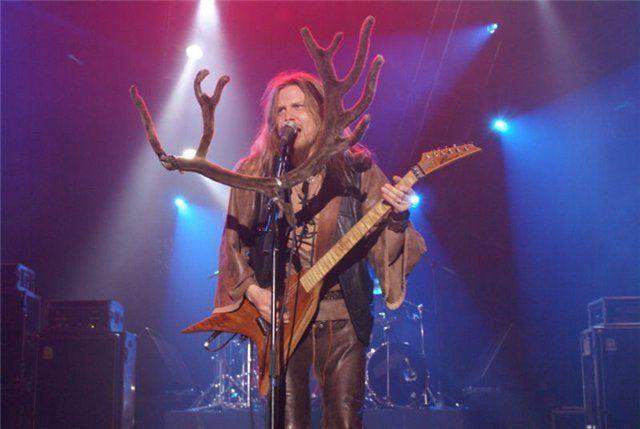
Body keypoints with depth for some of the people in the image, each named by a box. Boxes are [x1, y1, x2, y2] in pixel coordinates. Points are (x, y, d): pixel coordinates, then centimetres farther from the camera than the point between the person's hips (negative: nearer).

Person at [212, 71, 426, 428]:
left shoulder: (356, 169, 2)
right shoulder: (255, 173, 4)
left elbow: (380, 243, 0)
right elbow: (233, 242, 9)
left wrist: (397, 218, -21)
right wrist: (253, 291, -5)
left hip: (343, 318, 0)